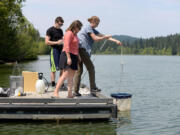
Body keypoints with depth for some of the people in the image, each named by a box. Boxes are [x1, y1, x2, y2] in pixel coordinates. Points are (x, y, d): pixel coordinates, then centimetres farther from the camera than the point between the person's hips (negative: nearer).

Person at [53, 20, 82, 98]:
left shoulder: (75, 34, 19)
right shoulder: (69, 33, -10)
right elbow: (66, 46, -19)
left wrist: (78, 56, 18)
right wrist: (68, 58, -24)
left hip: (74, 56, 10)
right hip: (68, 55, -10)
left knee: (71, 76, 7)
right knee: (65, 75, -15)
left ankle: (70, 94, 9)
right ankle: (56, 92, -13)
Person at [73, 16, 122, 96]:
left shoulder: (93, 30, 22)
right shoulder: (88, 27, -5)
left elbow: (103, 36, 22)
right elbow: (95, 38, -11)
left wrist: (116, 41, 18)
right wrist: (105, 37, 4)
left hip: (78, 50, 9)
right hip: (81, 49, -9)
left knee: (79, 70, 5)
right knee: (91, 68, 0)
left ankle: (76, 91, 4)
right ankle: (93, 87, 7)